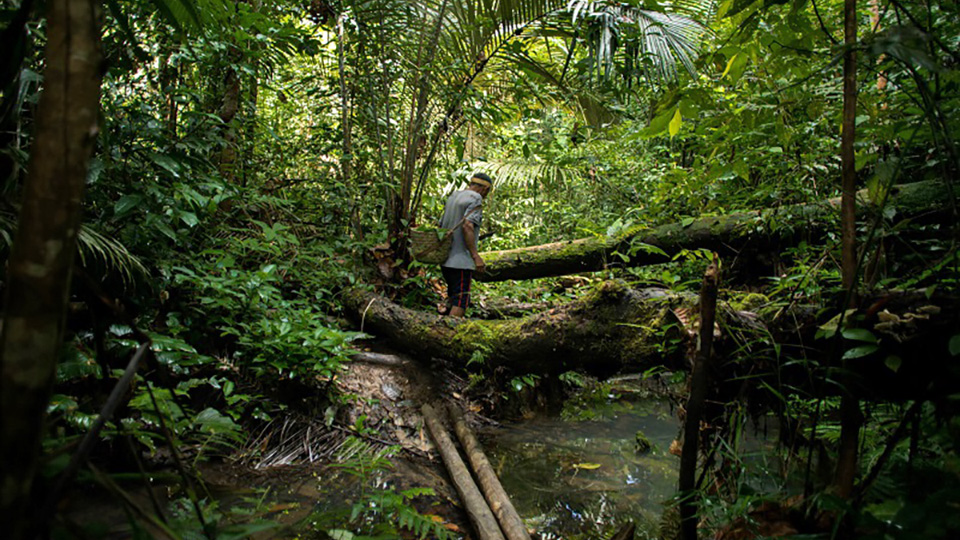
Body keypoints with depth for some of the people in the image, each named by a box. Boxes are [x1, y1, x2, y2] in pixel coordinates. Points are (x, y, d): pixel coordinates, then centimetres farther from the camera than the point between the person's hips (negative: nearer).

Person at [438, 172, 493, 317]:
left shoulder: (453, 196, 16)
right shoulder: (475, 199, -10)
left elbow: (441, 224, 18)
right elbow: (467, 226, -23)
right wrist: (476, 256, -23)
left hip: (445, 258, 9)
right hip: (461, 259, -9)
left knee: (453, 297, 20)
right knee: (461, 301, -7)